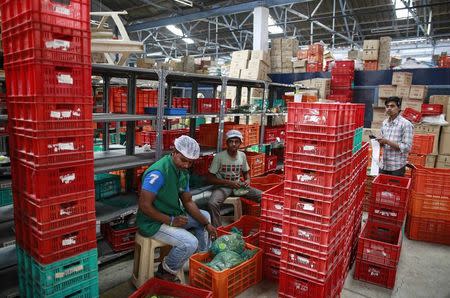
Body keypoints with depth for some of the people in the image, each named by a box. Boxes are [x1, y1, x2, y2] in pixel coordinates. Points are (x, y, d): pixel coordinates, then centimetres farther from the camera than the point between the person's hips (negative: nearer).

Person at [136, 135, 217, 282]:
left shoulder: (183, 172, 3)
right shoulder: (158, 172, -26)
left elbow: (188, 202, 7)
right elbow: (144, 205, -27)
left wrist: (206, 224, -1)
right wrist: (171, 221, -24)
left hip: (173, 215, 10)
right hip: (153, 222, -9)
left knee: (204, 216, 15)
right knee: (190, 242, -24)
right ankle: (165, 272, 3)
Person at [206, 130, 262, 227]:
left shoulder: (242, 155, 0)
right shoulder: (219, 156, -14)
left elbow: (246, 172, 16)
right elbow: (209, 178, -13)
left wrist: (247, 180, -8)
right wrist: (229, 183, -22)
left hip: (238, 186, 4)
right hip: (223, 186, -4)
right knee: (212, 203, -35)